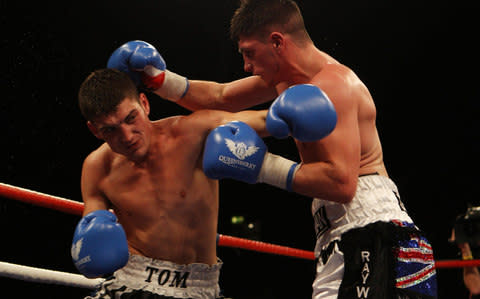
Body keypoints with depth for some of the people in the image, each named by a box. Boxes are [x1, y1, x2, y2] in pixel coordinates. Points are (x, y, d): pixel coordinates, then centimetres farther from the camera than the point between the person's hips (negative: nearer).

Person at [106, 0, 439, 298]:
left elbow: (341, 182, -26)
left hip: (370, 231, -10)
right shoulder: (286, 79, 15)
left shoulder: (330, 84, -17)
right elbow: (219, 97, 29)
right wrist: (161, 80, 17)